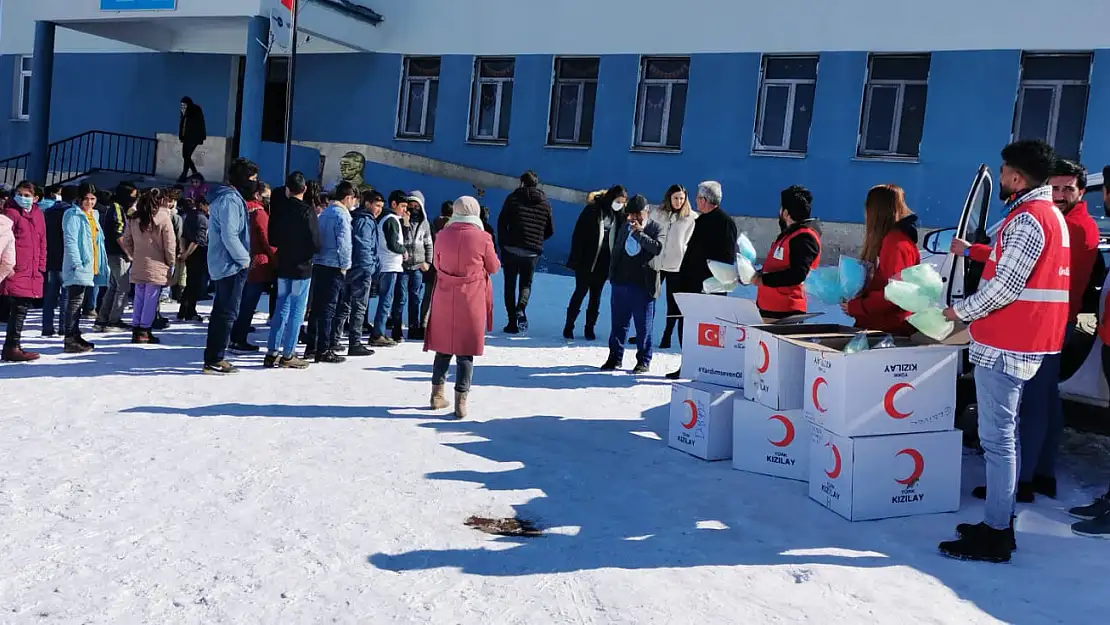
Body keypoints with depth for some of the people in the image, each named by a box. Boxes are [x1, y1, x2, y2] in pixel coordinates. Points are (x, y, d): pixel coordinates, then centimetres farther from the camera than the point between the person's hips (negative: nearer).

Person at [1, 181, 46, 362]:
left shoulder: (38, 214, 15)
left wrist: (41, 266, 14)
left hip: (32, 272, 7)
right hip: (15, 271, -7)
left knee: (23, 308, 11)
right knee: (19, 308, -9)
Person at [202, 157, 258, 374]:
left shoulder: (224, 197, 17)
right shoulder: (231, 200, -16)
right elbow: (229, 236, -23)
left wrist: (243, 257, 15)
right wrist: (244, 258, -14)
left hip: (221, 265, 10)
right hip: (231, 266, -10)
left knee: (221, 312, 15)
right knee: (227, 313, -5)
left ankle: (212, 357, 22)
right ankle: (215, 360, -1)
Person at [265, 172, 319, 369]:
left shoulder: (279, 208, 3)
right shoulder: (307, 211, -14)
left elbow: (272, 239, 10)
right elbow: (315, 243, -15)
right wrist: (310, 252, 5)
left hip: (283, 266, 6)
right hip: (302, 267, -6)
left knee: (281, 309, 12)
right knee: (297, 311, 0)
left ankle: (272, 353, 13)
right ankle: (288, 355, 2)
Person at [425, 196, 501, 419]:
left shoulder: (443, 235, -3)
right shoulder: (482, 238, -11)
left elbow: (437, 265, 11)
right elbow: (494, 267, 2)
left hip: (444, 298, 3)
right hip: (471, 300, -3)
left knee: (443, 347, 16)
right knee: (465, 351, 4)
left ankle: (437, 394, 25)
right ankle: (460, 401, 3)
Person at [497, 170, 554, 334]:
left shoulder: (513, 198, -1)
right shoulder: (545, 203, 7)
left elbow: (501, 223, -4)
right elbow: (550, 230, 10)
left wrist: (503, 244, 7)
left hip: (511, 249, -2)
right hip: (533, 252, 2)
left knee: (510, 285, 10)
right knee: (526, 284, 17)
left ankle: (513, 321, 4)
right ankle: (521, 309, -12)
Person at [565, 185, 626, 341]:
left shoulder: (619, 215, 5)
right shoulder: (593, 209, -8)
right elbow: (578, 233, -8)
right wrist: (576, 258, -13)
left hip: (603, 263, 4)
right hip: (586, 261, -4)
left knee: (596, 295, 8)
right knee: (580, 292, -1)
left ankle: (590, 328, 15)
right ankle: (568, 326, 8)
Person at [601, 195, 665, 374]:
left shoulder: (656, 228, 0)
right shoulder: (624, 226, 14)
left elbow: (658, 247, -17)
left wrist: (639, 233, -17)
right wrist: (613, 274, 14)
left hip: (643, 285, -5)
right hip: (621, 282, 5)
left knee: (643, 325, 2)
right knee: (618, 323, 10)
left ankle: (643, 361, 11)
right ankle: (615, 358, 19)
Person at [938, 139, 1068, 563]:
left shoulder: (1027, 219, -15)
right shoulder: (1051, 214, 17)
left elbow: (1005, 286, -20)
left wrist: (961, 312, -8)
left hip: (1004, 345, -11)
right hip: (1023, 342, 11)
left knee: (997, 437, -6)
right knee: (1004, 433, 16)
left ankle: (994, 537, -1)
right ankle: (1001, 521, 25)